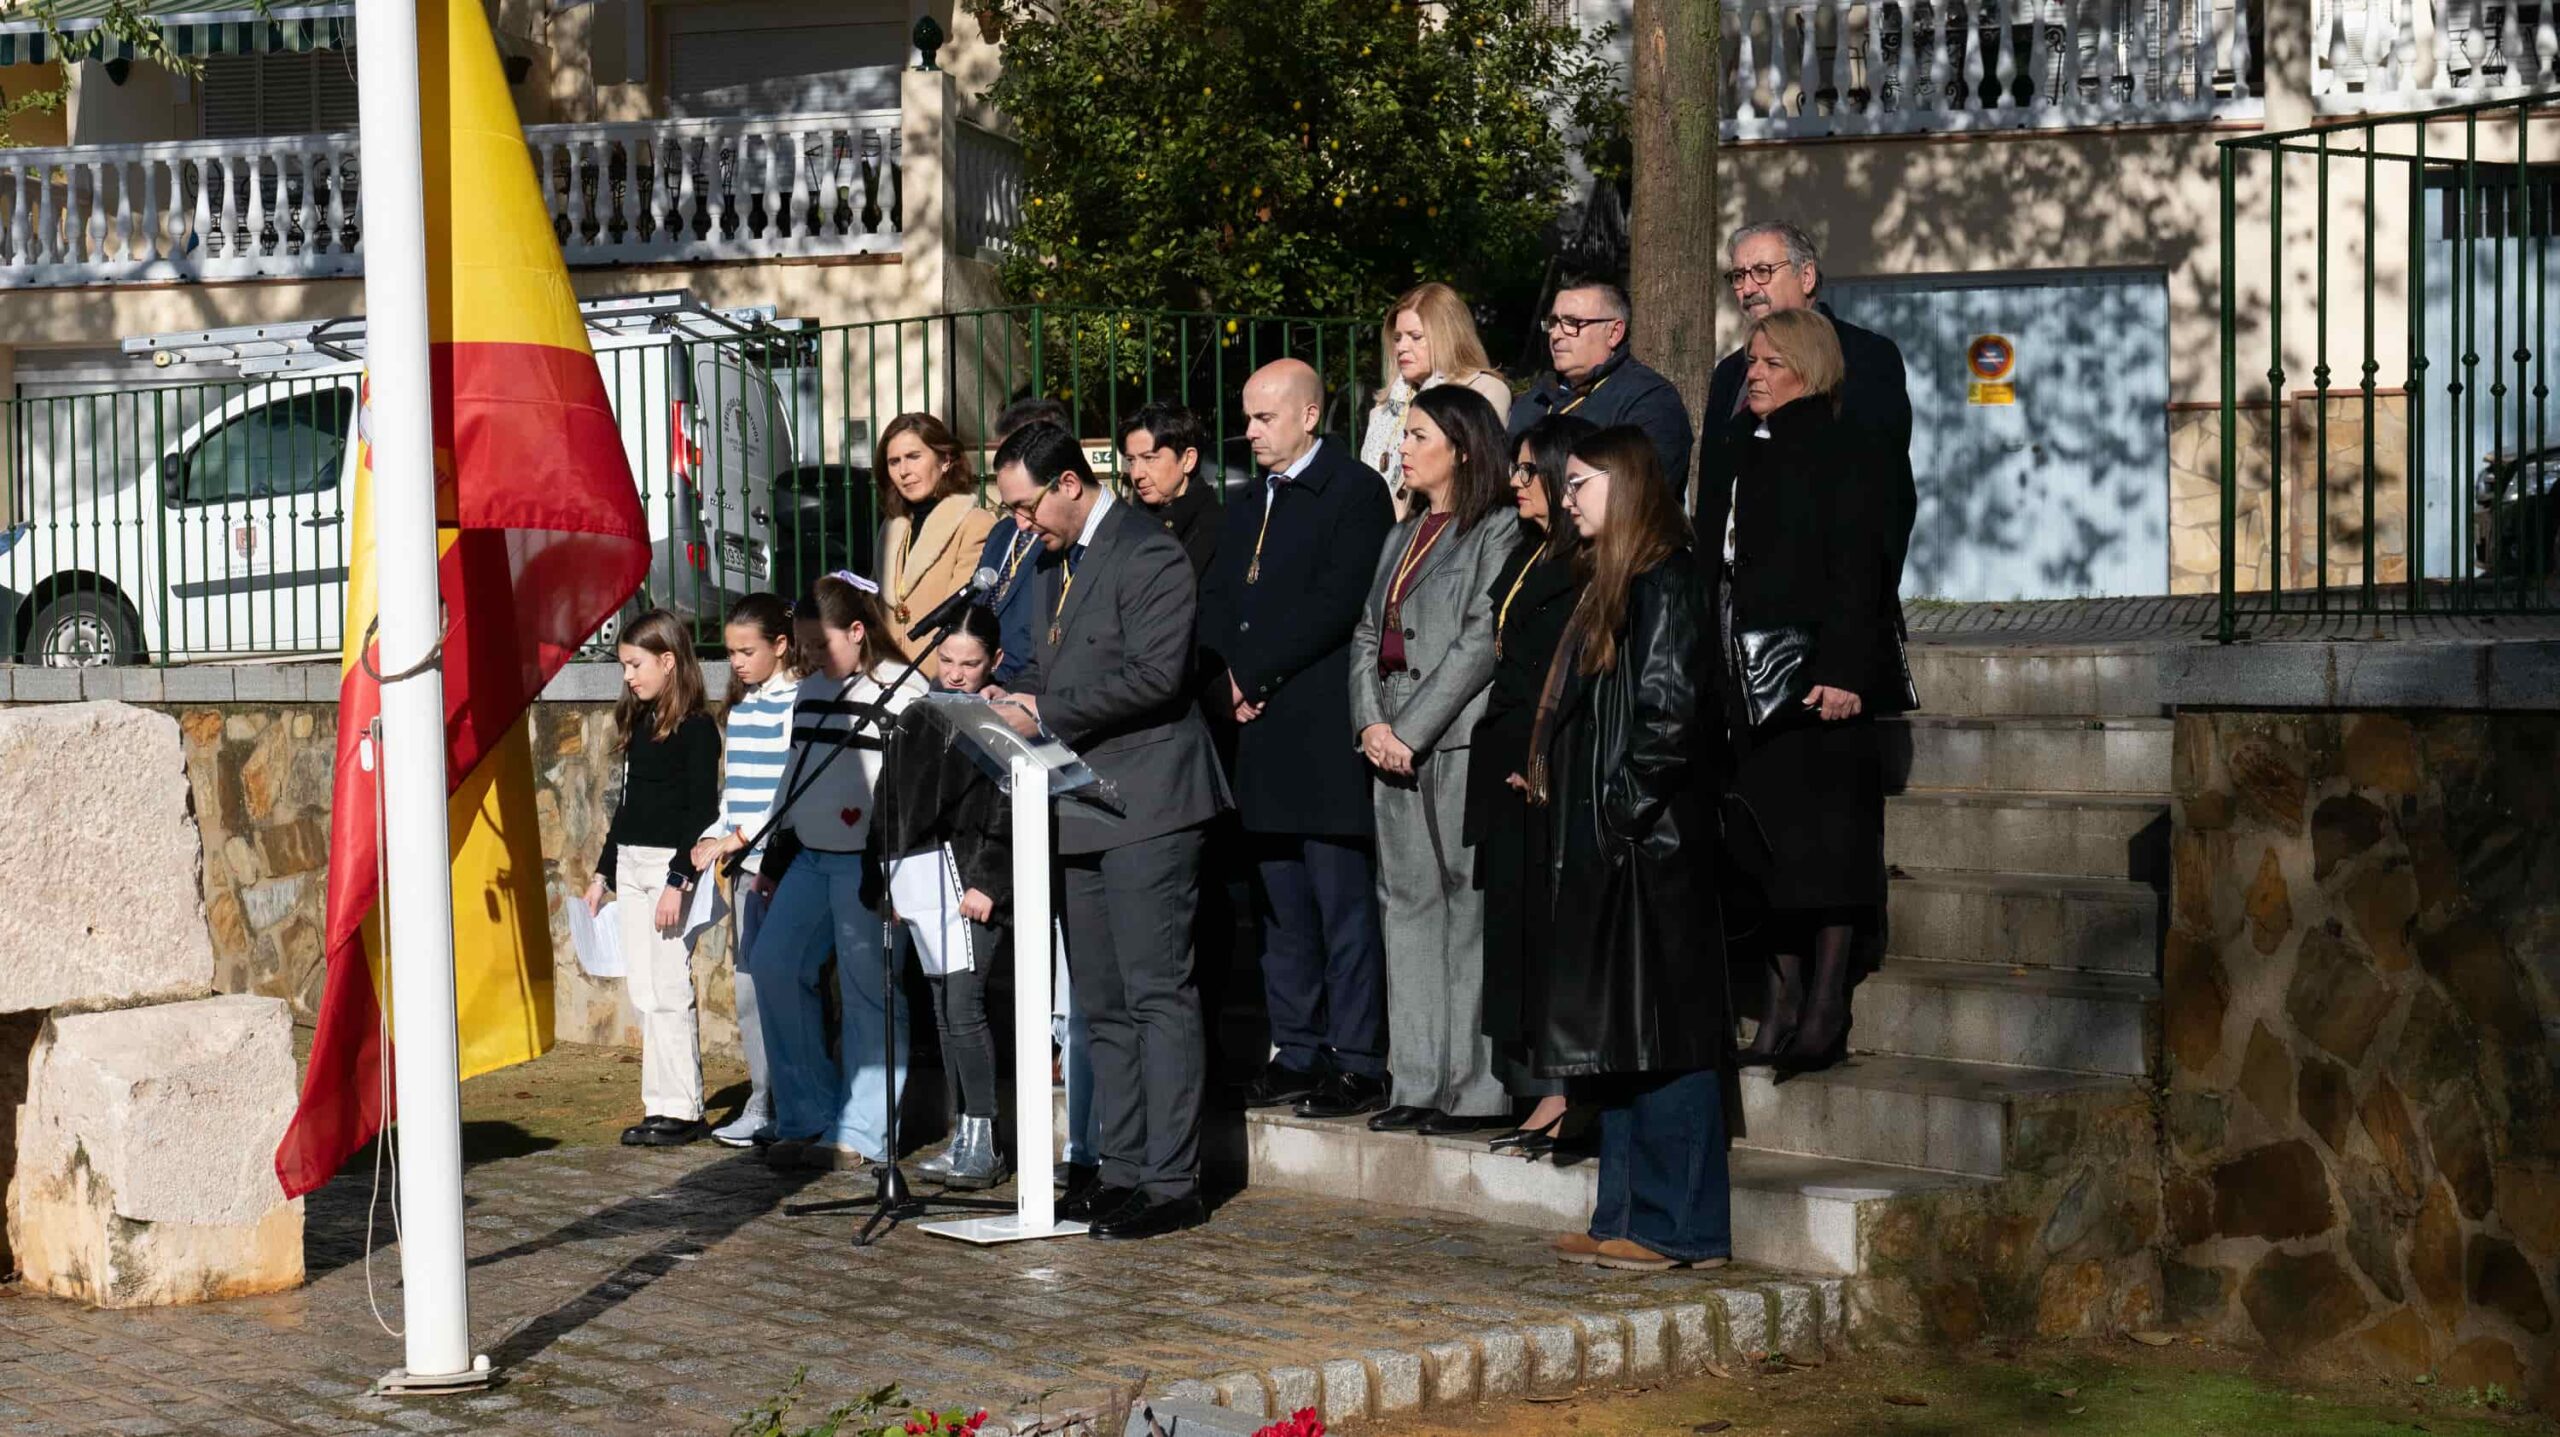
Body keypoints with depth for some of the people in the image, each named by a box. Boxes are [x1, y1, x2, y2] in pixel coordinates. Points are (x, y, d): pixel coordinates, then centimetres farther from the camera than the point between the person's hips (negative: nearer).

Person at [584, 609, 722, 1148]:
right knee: (645, 992, 7)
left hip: (672, 863, -8)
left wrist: (678, 881, -19)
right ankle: (661, 1106, 11)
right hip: (630, 866, 8)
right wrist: (602, 872, 20)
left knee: (669, 988, -7)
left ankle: (682, 1109, -1)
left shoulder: (695, 727, -10)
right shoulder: (637, 723, 14)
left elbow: (702, 810, -14)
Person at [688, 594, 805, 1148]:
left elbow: (793, 788, -13)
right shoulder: (739, 707, 17)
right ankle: (761, 1104, 12)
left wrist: (737, 838, -14)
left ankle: (777, 1108, -2)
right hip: (746, 861, 8)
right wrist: (713, 838, 9)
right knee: (747, 982, 7)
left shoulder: (797, 703, -8)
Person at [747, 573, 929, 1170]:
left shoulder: (903, 692, -7)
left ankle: (861, 1133, 1)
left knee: (867, 988, -6)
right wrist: (775, 858, 23)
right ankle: (808, 1118, 9)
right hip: (811, 854, 8)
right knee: (773, 966, 1)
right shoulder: (811, 691, 17)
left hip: (866, 859, -8)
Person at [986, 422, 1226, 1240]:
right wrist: (1015, 697, 4)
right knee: (1103, 1007, 11)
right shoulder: (1057, 564, 19)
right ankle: (1124, 1172, 17)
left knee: (1158, 996, -8)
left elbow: (1155, 675, -22)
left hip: (1144, 806, -10)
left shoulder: (1147, 555, -12)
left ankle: (1172, 1183, -7)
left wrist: (1047, 713, -18)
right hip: (1086, 808, 10)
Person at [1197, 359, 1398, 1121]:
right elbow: (1216, 598, 16)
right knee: (1284, 906, 11)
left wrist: (1256, 672, -13)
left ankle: (1358, 1060, 0)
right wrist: (1231, 672, -3)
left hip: (1324, 735, -8)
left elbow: (1337, 602, -15)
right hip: (1262, 732, 8)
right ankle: (1297, 1051, 17)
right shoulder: (1248, 502, 19)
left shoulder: (1356, 491, -5)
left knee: (1344, 902, -5)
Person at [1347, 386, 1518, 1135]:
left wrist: (1411, 731, -14)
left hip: (1461, 741, -8)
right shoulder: (1404, 536, 20)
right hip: (1395, 746, 8)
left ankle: (1474, 1088, -3)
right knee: (1408, 904, 7)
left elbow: (1481, 641, -13)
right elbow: (1367, 633, 16)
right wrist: (1372, 723, 0)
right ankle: (1418, 1082, 12)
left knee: (1468, 908, -6)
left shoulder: (1499, 532, -5)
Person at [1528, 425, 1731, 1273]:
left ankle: (1680, 1227, -1)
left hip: (1650, 844, -10)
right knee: (1616, 1035, 11)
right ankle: (1629, 1216, 16)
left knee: (1658, 1029, -6)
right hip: (1602, 847, 10)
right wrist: (1550, 782, 10)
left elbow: (1669, 711, -19)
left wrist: (1626, 805, -15)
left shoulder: (1664, 582, -12)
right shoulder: (1608, 583, 17)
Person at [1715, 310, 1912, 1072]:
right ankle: (1784, 1004, 12)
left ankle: (1826, 1009, 0)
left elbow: (1858, 573, -14)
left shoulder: (1843, 452, -7)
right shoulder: (1742, 452, 16)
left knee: (1823, 842, -4)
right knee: (1772, 843, 8)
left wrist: (1843, 671, -22)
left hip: (1819, 672, -8)